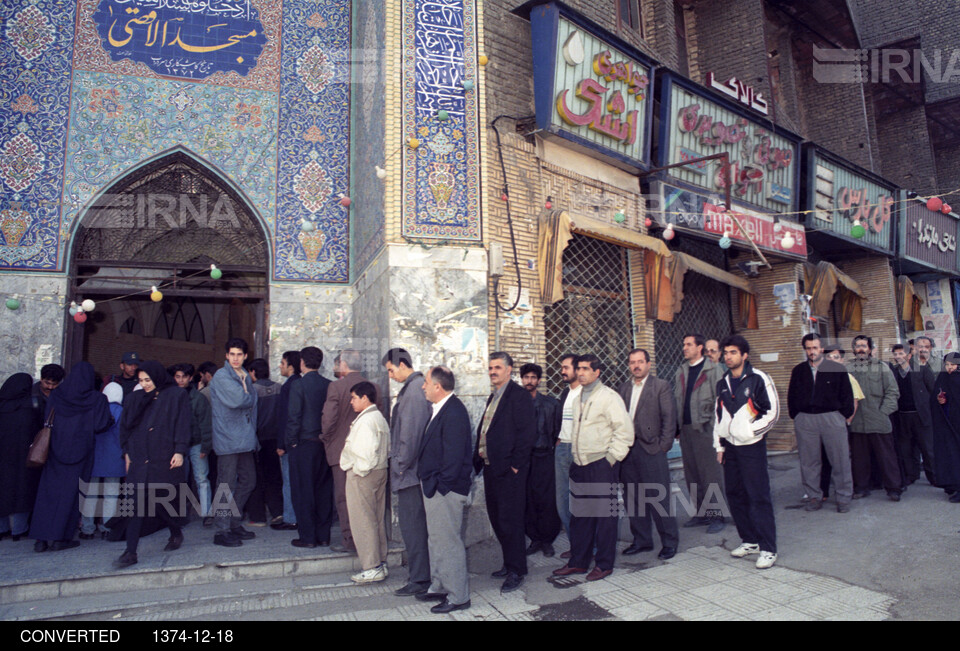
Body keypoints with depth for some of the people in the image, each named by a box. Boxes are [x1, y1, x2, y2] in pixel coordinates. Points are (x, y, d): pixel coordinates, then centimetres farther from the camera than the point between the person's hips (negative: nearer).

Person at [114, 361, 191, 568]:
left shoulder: (176, 396, 0)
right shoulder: (136, 399, 12)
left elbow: (182, 425, -5)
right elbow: (125, 426, 16)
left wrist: (180, 451, -13)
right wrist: (127, 452, 10)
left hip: (165, 458, -3)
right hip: (140, 458, 3)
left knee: (164, 500, 5)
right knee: (138, 504, -4)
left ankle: (176, 533, 32)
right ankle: (131, 552, -1)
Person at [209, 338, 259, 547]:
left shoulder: (246, 377, 17)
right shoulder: (221, 376, -9)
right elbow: (237, 400, -22)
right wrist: (247, 396, -4)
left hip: (245, 439, 8)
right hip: (228, 439, -8)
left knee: (248, 481, 12)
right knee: (227, 486, -4)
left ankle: (234, 524, 25)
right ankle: (222, 531, 6)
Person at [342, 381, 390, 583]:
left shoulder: (365, 421, -18)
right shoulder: (380, 418, 13)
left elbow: (367, 452, -25)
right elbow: (386, 449, 15)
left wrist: (358, 470, -13)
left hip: (362, 475, -10)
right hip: (379, 472, 10)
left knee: (363, 521, -2)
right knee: (378, 519, 15)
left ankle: (371, 568, 4)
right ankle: (380, 563, 23)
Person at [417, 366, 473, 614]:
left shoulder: (453, 412, -20)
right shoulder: (439, 409, 11)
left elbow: (454, 454, -23)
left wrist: (440, 484, -20)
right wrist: (428, 481, 12)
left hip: (445, 489, -11)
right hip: (434, 488, 11)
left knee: (448, 542, -1)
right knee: (437, 539, 20)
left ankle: (458, 597, 12)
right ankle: (439, 587, 35)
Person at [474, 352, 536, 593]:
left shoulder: (518, 396, -11)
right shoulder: (493, 398, 17)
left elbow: (527, 432, -17)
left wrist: (515, 464, -17)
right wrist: (479, 459, 11)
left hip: (509, 470, -9)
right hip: (491, 467, 9)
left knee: (509, 519, -2)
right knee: (497, 518, 15)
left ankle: (516, 571, 10)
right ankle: (510, 563, 29)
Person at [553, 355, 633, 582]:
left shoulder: (609, 397, -8)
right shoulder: (578, 399, 15)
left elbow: (624, 431, -11)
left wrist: (611, 458, -12)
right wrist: (576, 458, 14)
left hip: (602, 465, -7)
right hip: (580, 465, 7)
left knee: (604, 515, 2)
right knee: (579, 515, 11)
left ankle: (604, 564, 14)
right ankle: (578, 562, 22)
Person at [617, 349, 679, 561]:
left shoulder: (661, 386, -2)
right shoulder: (624, 387, 13)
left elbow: (669, 418, -6)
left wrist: (664, 446, -10)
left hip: (651, 449, -5)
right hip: (627, 449, 5)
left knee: (658, 499, -1)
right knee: (633, 499, 11)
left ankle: (669, 542, 15)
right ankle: (642, 541, 25)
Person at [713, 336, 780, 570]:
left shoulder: (758, 379, -7)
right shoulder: (723, 383, 12)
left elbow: (773, 412, -6)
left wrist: (751, 431, -11)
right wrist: (720, 446, 14)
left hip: (751, 447, -6)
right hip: (730, 447, 6)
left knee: (759, 497, -5)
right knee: (735, 495, 10)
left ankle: (768, 549, 4)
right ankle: (749, 541, 23)